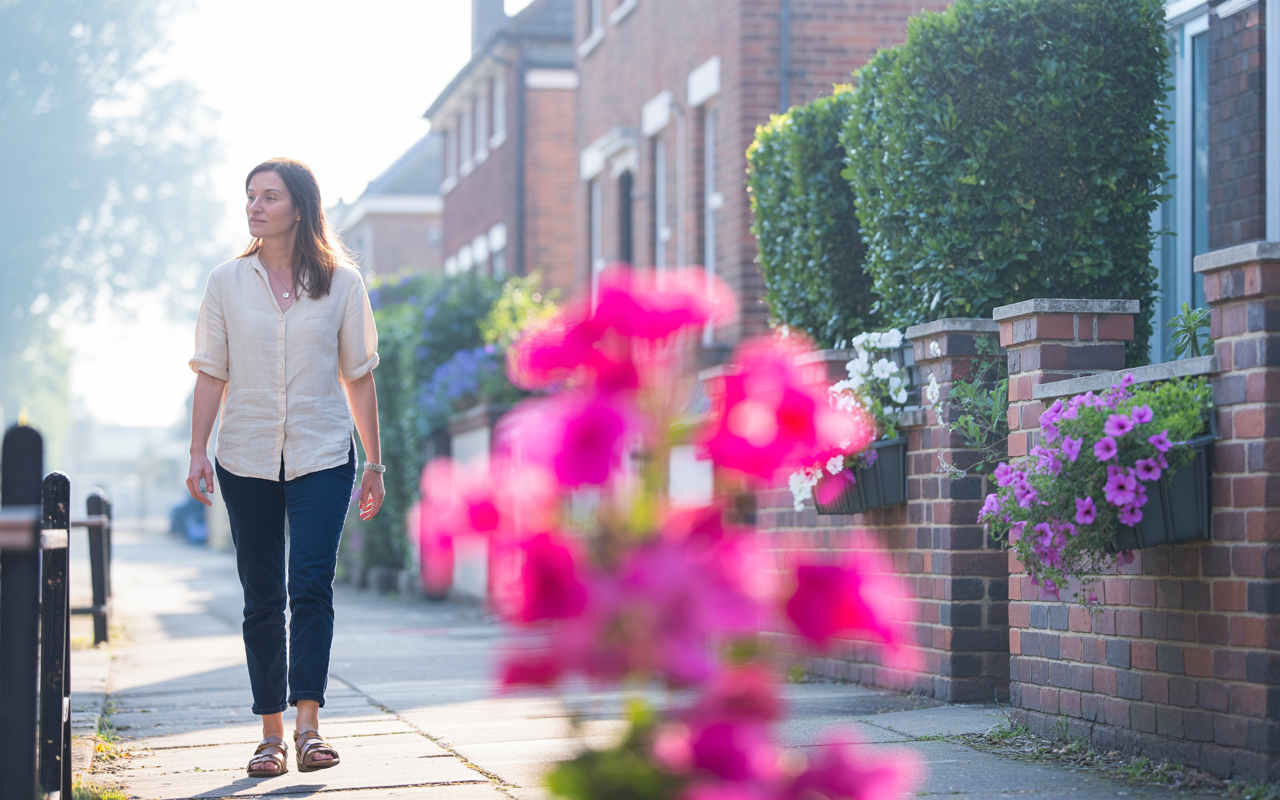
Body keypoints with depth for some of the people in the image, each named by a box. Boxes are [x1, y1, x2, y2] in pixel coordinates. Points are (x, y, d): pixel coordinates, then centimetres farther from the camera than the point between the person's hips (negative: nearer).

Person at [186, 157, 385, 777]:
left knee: (311, 586, -15)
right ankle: (272, 733, 9)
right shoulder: (227, 282, 5)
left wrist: (375, 463, 7)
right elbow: (211, 374, 6)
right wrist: (197, 453, -3)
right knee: (262, 599, 4)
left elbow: (358, 376, 7)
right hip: (247, 458, 2)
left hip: (323, 457, -1)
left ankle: (308, 725, -16)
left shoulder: (341, 282, 3)